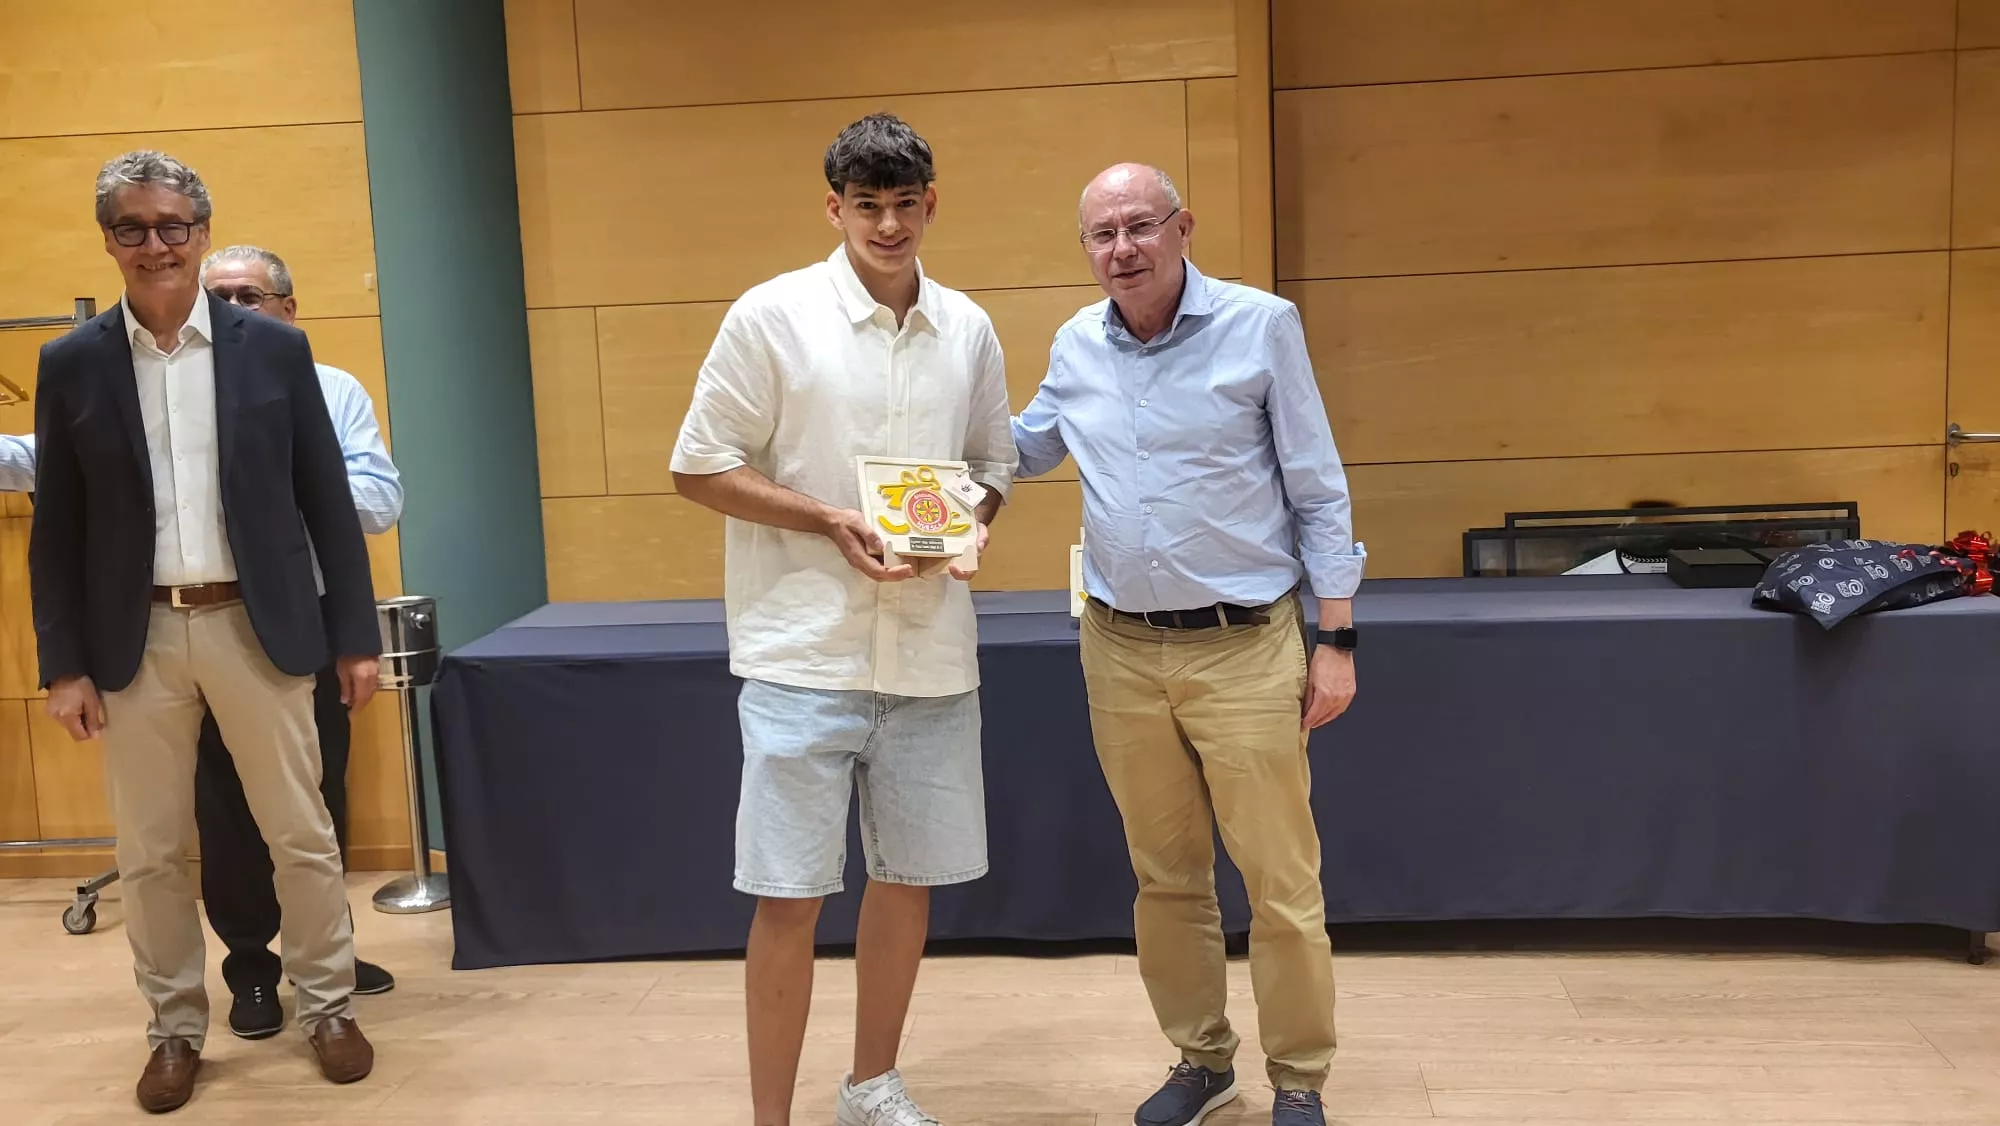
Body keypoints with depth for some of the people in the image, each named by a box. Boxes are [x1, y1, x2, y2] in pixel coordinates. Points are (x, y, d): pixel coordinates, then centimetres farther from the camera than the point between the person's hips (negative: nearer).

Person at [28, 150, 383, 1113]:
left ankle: (328, 1006, 24)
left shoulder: (275, 348, 1)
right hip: (136, 639, 1)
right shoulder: (72, 363, 2)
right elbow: (55, 527, 4)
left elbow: (328, 501, 2)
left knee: (302, 836, 7)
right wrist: (64, 664, -1)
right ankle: (176, 1028, 26)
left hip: (257, 627, -1)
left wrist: (356, 635, 1)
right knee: (149, 853, 9)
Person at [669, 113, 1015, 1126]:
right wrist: (831, 522, -15)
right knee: (789, 897, -1)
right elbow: (698, 469, -5)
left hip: (930, 654, 4)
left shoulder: (968, 330, 7)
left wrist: (968, 523, -5)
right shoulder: (772, 315, -5)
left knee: (909, 878, 14)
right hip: (805, 653, -4)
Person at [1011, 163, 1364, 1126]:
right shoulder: (1076, 346, 5)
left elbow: (1318, 492, -4)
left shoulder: (1262, 327, -7)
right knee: (1165, 875, 15)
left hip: (1245, 648, -4)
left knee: (1281, 882, 2)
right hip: (1121, 649, 4)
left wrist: (1335, 638, -7)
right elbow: (1026, 447, 22)